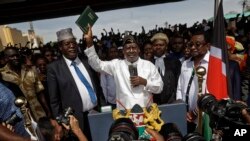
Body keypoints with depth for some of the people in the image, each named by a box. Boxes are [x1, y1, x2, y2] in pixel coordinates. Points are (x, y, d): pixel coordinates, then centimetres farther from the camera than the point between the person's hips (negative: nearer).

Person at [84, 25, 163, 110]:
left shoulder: (149, 65, 2)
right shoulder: (116, 64, 3)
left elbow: (159, 87, 3)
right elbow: (97, 64, -6)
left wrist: (144, 82, -15)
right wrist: (89, 43, -16)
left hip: (146, 110, 1)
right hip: (124, 111, 0)